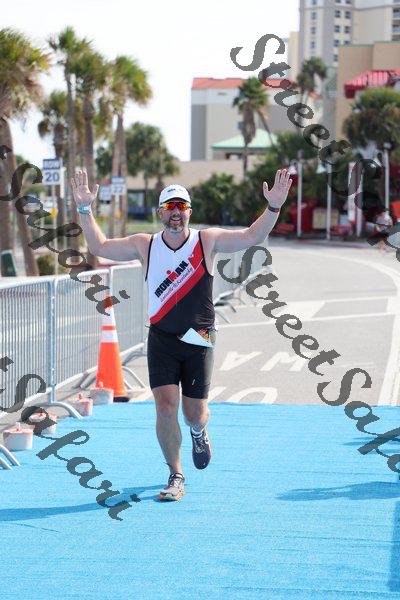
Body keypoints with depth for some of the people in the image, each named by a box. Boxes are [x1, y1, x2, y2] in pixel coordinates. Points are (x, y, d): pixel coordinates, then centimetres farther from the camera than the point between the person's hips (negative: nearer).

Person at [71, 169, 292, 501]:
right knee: (165, 407, -12)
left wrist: (274, 207, -18)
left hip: (199, 341, 0)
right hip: (161, 340, 1)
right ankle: (176, 477, 5)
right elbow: (99, 247, 8)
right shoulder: (144, 245, 2)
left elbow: (252, 236, -5)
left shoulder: (207, 240, -2)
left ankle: (199, 432, 42)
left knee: (194, 414, 2)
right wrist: (85, 210, -2)